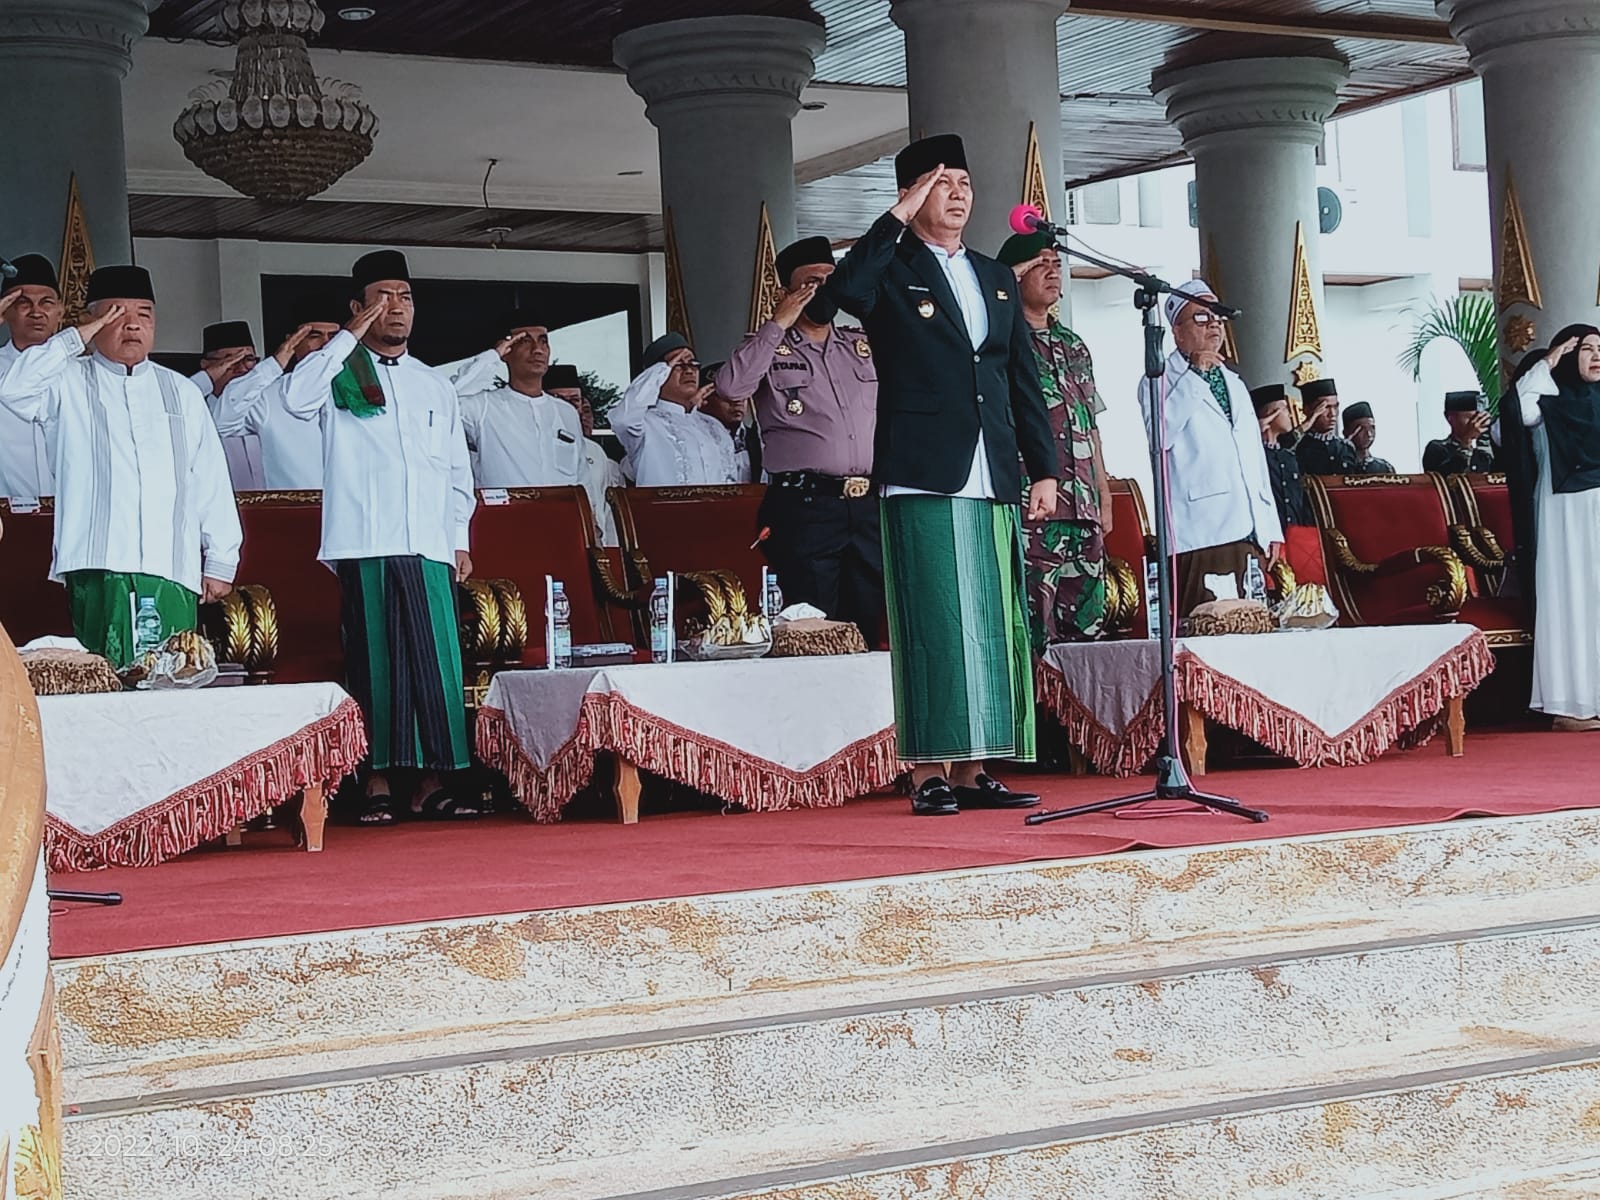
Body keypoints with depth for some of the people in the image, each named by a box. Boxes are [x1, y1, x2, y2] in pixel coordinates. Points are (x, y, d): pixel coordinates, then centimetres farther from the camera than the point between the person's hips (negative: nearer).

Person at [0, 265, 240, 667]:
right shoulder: (69, 383, 10)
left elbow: (211, 479, 15)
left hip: (171, 571, 3)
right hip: (97, 569, -2)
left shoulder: (181, 392, 19)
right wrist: (77, 338, -6)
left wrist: (221, 561, 9)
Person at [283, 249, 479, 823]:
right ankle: (379, 784, 1)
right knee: (373, 663, -4)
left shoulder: (436, 386, 20)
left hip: (428, 549, 3)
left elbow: (457, 470, 21)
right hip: (363, 545, -3)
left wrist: (460, 539, 12)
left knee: (436, 661, -2)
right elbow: (297, 399, -15)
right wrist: (351, 336, -10)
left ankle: (431, 783, 2)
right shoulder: (339, 375, 8)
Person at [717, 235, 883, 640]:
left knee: (870, 629, 5)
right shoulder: (768, 349, 7)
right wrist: (778, 324, -7)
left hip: (870, 505, 4)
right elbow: (730, 384, -13)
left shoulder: (865, 345, 19)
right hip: (804, 505, -4)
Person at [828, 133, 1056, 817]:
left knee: (991, 627, 4)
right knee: (931, 627, -8)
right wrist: (898, 218, -15)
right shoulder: (893, 271, 4)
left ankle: (972, 772, 9)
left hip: (993, 481, 6)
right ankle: (928, 776, -5)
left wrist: (1044, 469, 14)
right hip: (923, 478, -6)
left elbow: (1024, 382, 20)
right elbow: (845, 290, -22)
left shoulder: (995, 279, 20)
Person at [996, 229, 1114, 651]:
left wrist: (1104, 500, 19)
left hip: (1083, 512, 7)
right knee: (1031, 637, -10)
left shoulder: (1075, 347, 22)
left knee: (1086, 630, 6)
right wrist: (1010, 278, -9)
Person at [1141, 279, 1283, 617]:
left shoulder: (1235, 384, 26)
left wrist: (1272, 527, 19)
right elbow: (1160, 436, -17)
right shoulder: (1160, 381, 4)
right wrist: (1194, 375, -14)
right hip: (1201, 536, -7)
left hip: (1249, 535, 7)